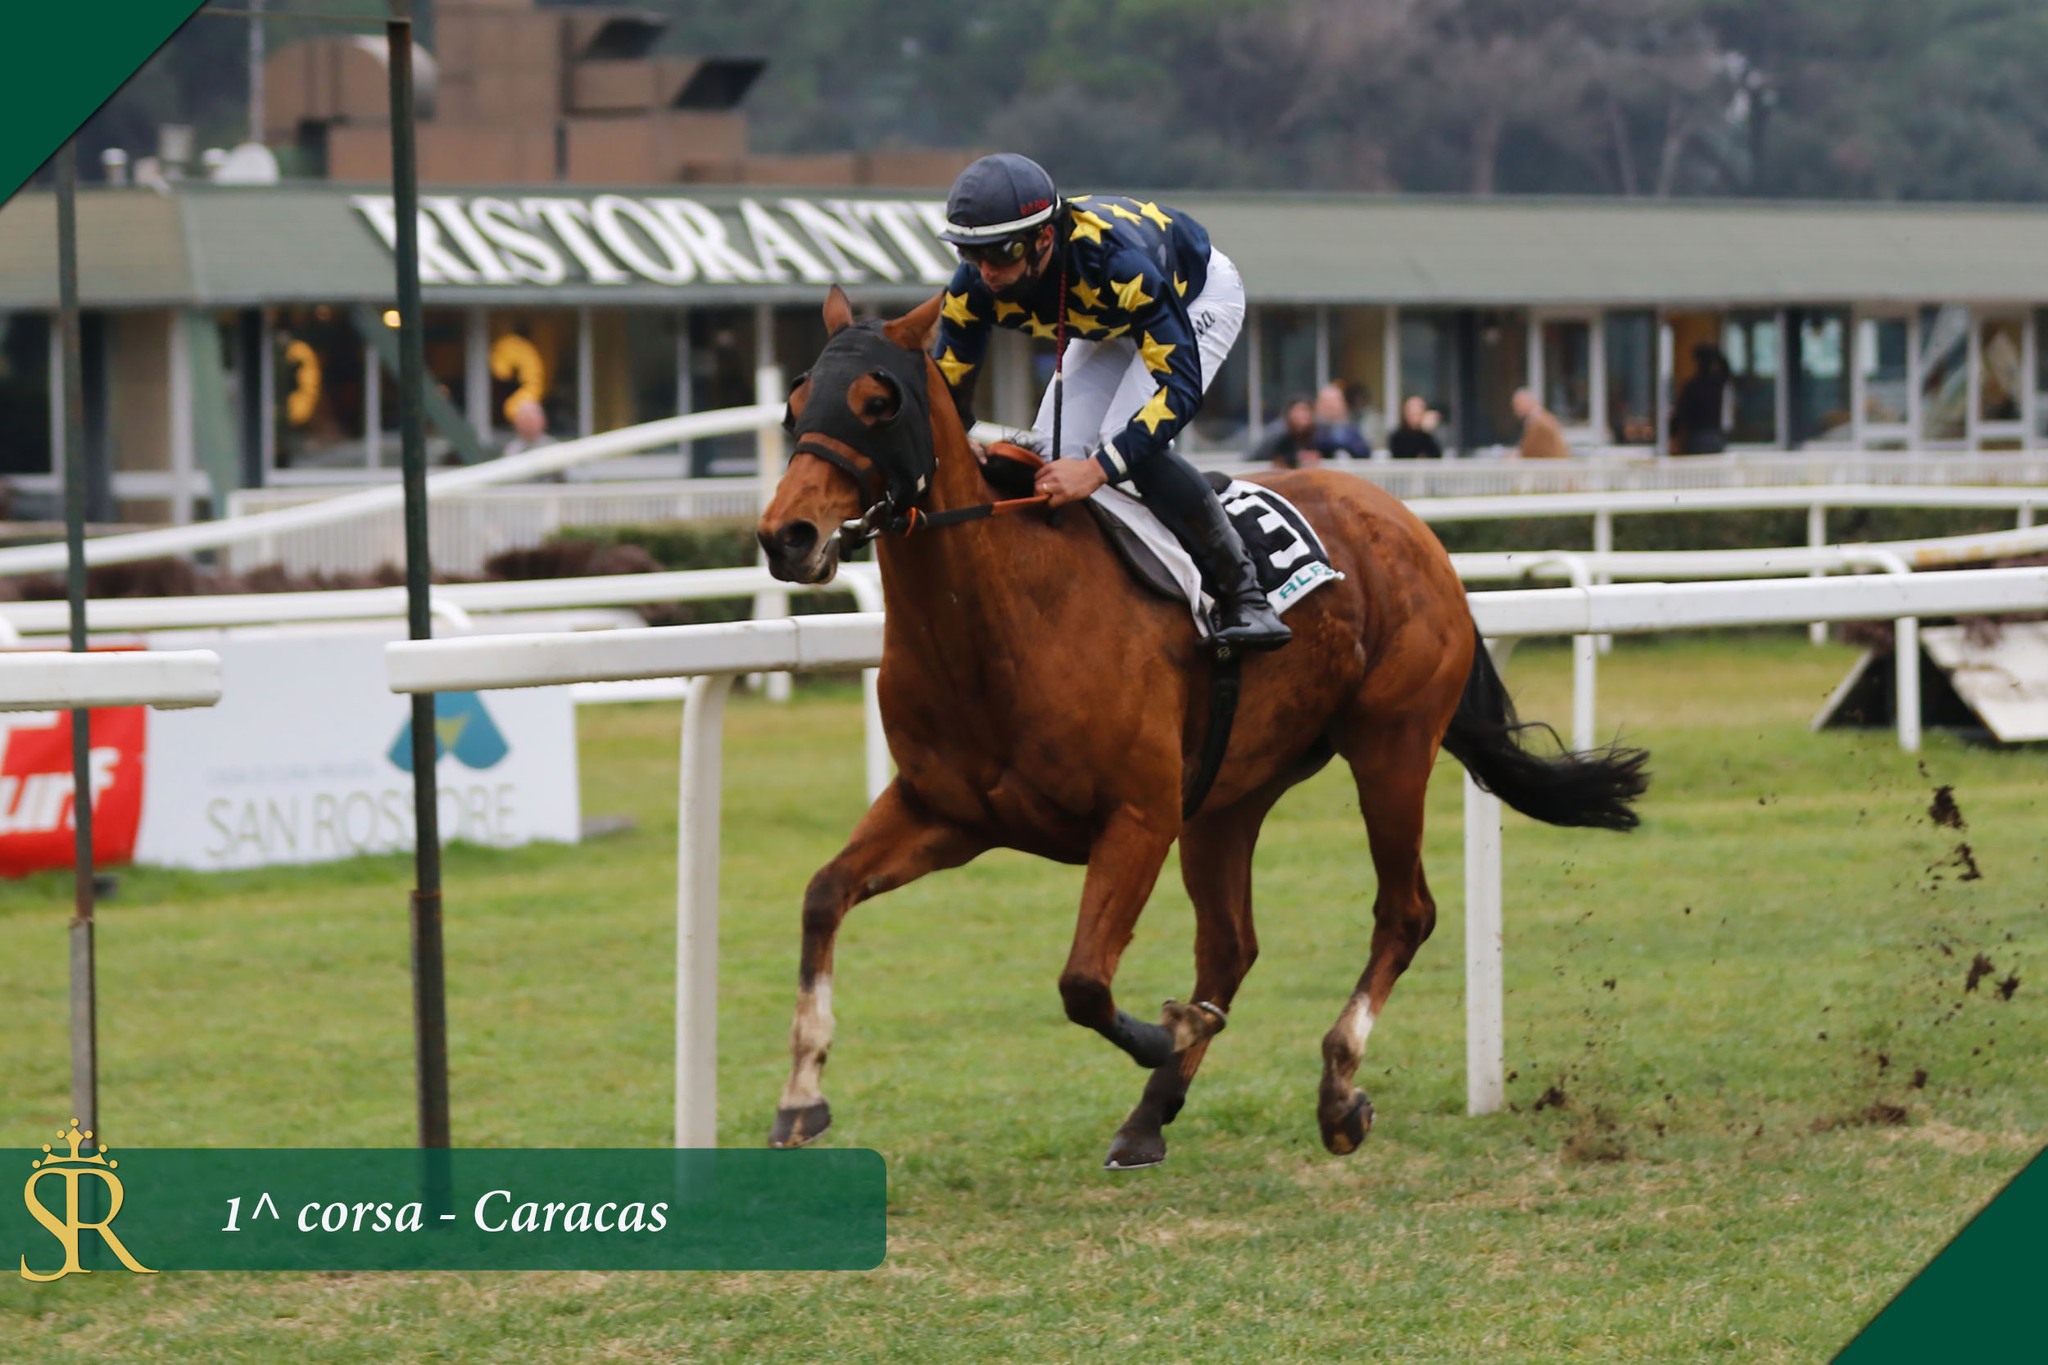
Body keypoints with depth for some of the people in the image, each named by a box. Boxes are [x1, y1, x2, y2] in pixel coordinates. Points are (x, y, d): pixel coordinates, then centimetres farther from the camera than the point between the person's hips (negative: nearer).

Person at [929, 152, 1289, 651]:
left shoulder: (1115, 261, -45)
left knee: (1131, 445, -26)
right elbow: (945, 390, -17)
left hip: (1200, 296, -6)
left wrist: (1096, 469, -54)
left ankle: (1242, 595, -15)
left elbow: (1180, 386, -45)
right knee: (1051, 455, -9)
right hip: (1109, 324, 6)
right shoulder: (975, 288, -28)